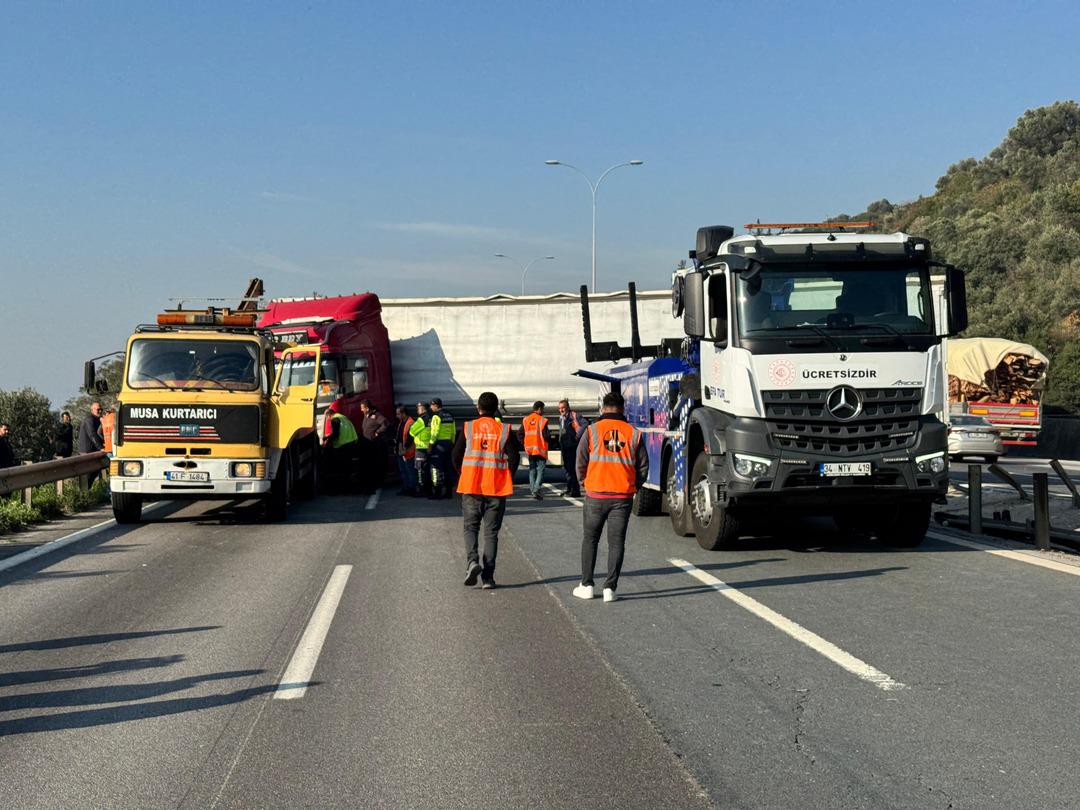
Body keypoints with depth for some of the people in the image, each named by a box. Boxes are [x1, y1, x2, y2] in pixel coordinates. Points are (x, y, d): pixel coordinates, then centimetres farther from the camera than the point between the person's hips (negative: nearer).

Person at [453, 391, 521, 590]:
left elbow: (456, 455, 0)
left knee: (471, 527, 12)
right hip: (497, 489, 0)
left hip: (471, 486, 0)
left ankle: (472, 561, -14)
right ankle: (488, 577, 5)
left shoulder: (468, 428, -1)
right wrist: (506, 478, 9)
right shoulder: (505, 430, -2)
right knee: (491, 532, 8)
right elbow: (514, 457, -5)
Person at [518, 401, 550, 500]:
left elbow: (520, 433, 5)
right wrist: (547, 441, 7)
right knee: (540, 469, -3)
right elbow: (545, 435, -14)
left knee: (532, 469, 15)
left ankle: (532, 489, 15)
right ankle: (536, 489, -15)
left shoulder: (525, 420, 6)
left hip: (529, 449, 5)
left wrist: (524, 444, 14)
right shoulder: (542, 420, -11)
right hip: (540, 450, -5)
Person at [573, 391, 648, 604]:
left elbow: (581, 463, -3)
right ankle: (610, 588, 3)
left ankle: (586, 585, 14)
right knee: (616, 542, 6)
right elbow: (643, 467, 4)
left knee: (590, 539, 13)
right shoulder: (633, 433, 2)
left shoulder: (592, 430, -3)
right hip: (623, 496, 1)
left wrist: (584, 482, 15)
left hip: (596, 494, -1)